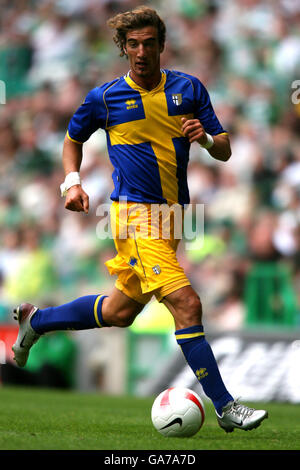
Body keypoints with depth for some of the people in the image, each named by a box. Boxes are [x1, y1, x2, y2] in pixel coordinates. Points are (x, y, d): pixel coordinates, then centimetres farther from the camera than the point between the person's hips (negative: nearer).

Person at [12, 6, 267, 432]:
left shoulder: (189, 88, 5)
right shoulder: (105, 97, -2)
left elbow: (225, 152, 7)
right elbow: (73, 138, 16)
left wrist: (206, 139, -15)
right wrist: (72, 181, 0)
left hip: (173, 213, 6)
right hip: (136, 212, -6)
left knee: (121, 311, 18)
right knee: (186, 304, -19)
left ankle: (36, 320, 41)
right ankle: (225, 407, -16)